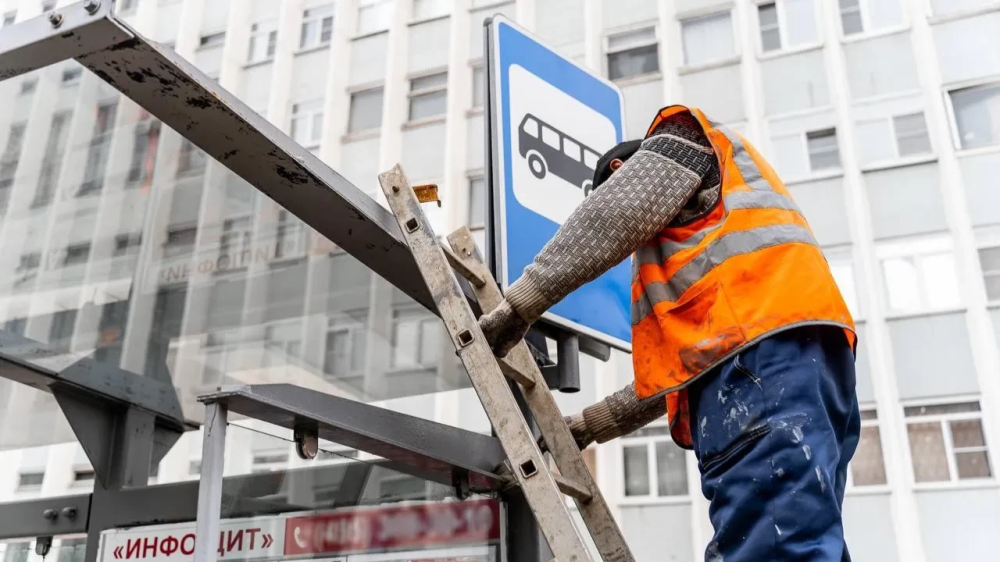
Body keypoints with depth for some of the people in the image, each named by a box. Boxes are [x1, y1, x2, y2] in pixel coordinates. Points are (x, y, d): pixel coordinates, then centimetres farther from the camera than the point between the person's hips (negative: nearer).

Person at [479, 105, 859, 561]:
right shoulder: (698, 222, 43)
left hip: (760, 351, -9)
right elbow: (677, 360, 37)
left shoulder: (685, 136, 21)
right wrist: (589, 424, 37)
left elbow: (615, 214, 0)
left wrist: (520, 302, 1)